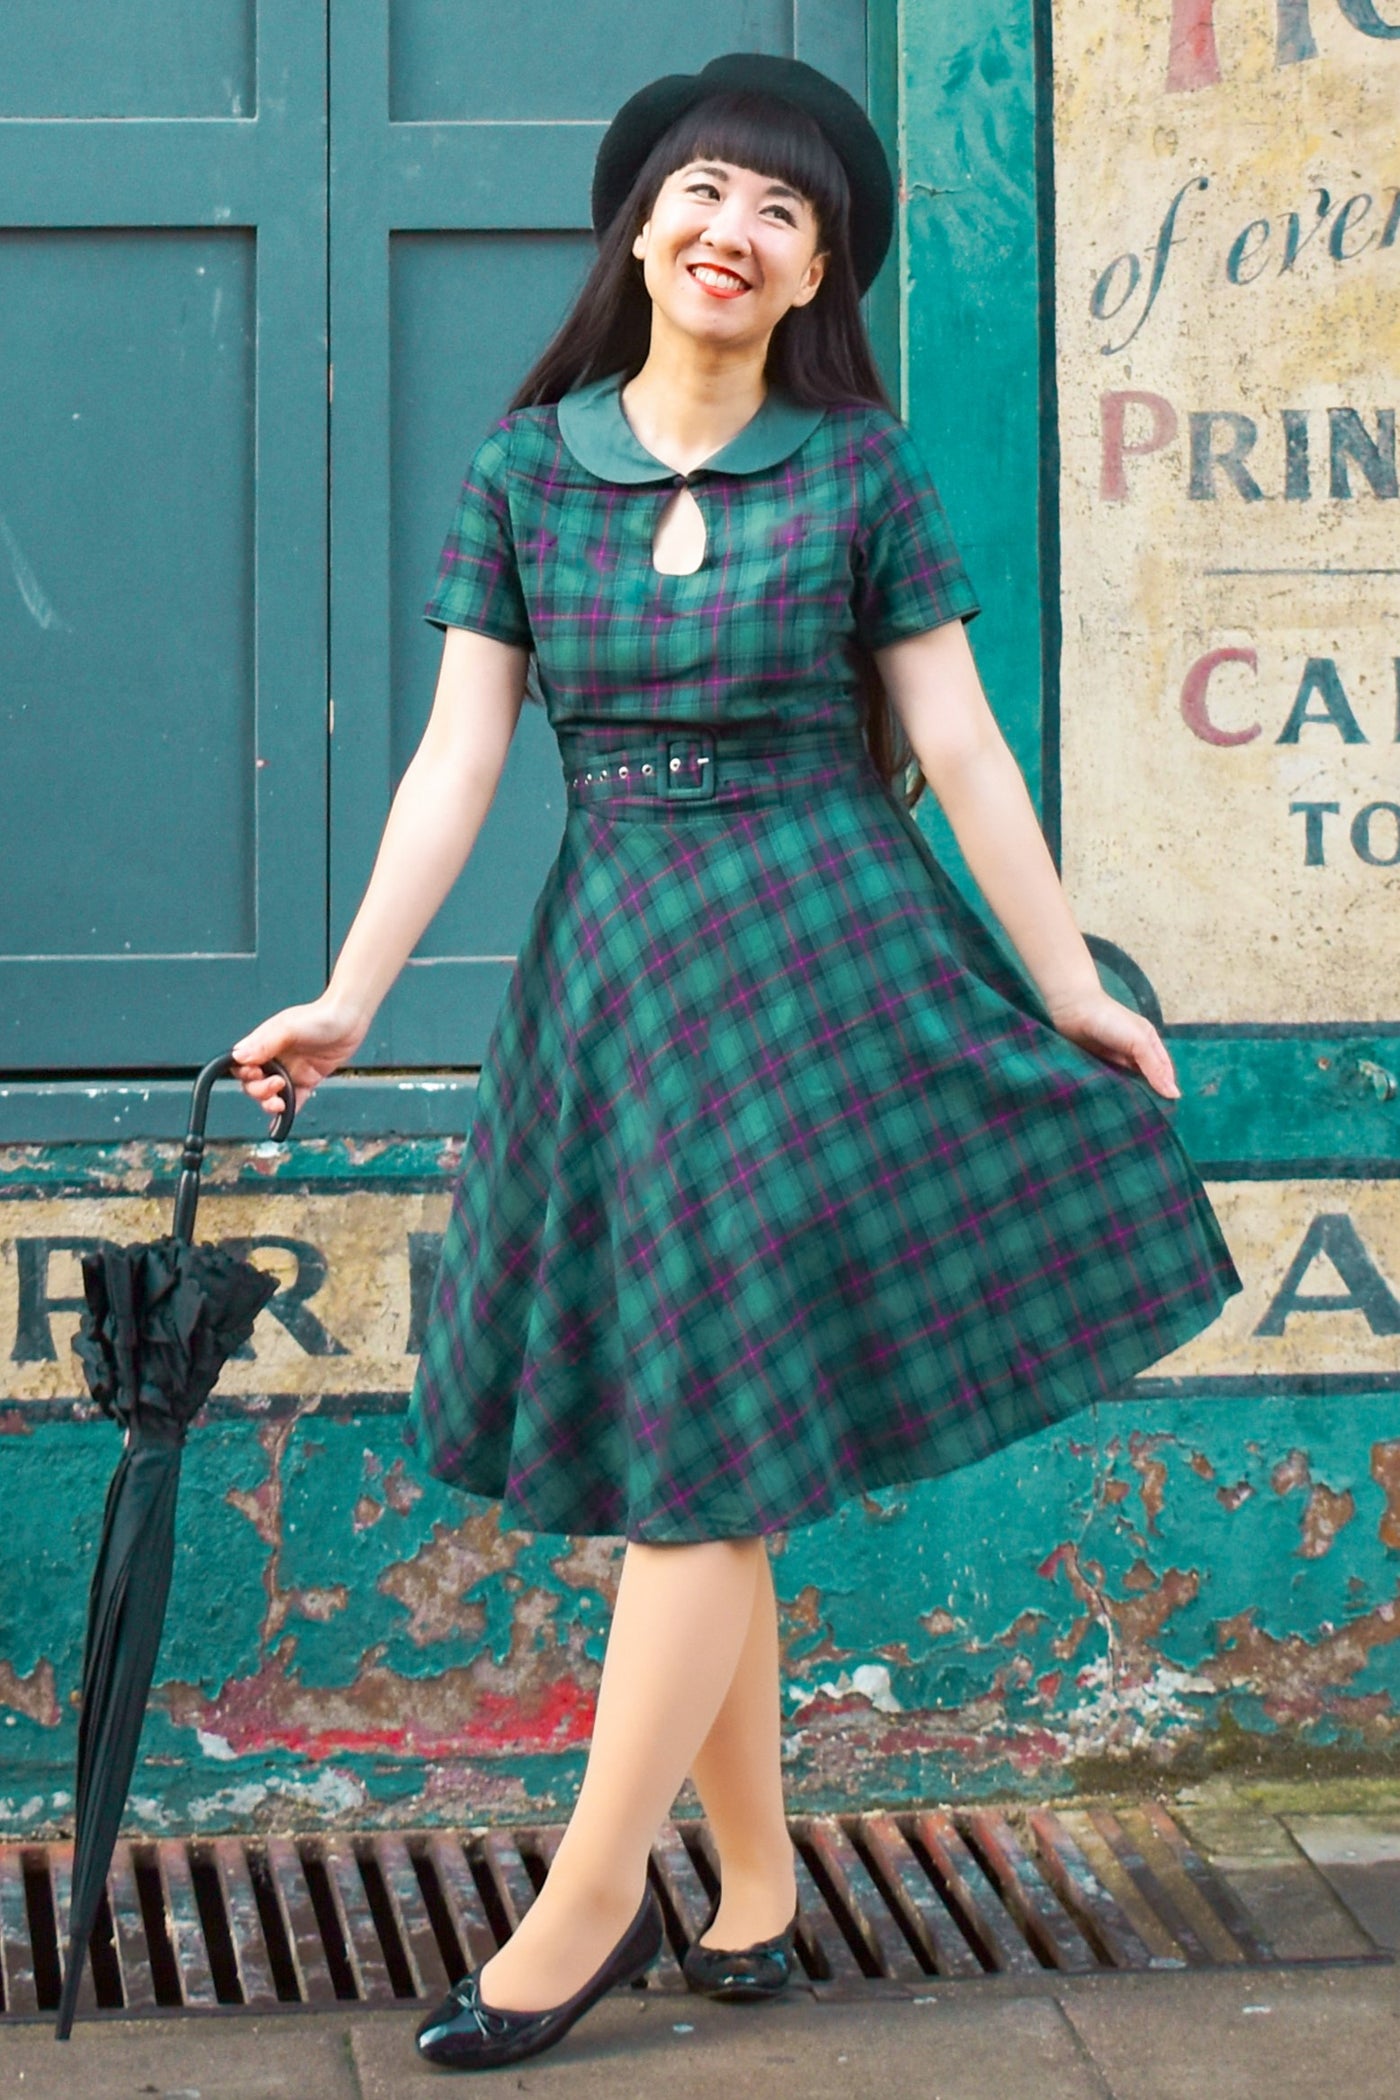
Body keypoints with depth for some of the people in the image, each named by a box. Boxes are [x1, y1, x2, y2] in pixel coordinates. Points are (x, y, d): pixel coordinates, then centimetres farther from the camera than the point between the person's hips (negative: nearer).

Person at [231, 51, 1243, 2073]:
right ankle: (758, 1880, 19)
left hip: (824, 953, -3)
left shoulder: (862, 469, -1)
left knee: (708, 1443, -5)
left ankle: (589, 1906, 0)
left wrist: (1071, 988, 4)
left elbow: (958, 746, 2)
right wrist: (350, 996, -8)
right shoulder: (521, 469, 4)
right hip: (611, 961, 3)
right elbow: (457, 756, 0)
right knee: (675, 1445, 7)